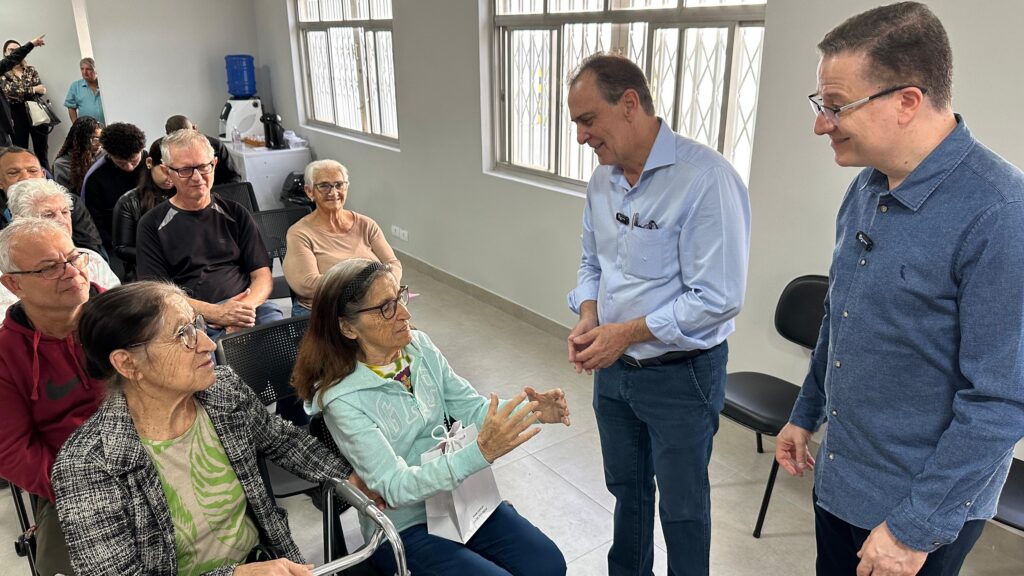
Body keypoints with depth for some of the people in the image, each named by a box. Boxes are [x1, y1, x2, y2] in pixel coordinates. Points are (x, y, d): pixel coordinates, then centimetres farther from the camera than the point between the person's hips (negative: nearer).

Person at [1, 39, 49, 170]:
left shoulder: (31, 70, 12)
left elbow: (40, 90, -1)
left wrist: (20, 91, -15)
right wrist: (32, 89, -14)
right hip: (16, 114, -1)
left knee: (42, 154, 4)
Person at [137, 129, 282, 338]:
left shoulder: (234, 214, 18)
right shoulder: (153, 225, 10)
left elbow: (262, 275, 12)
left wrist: (246, 306, -12)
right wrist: (215, 312, -16)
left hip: (249, 308, 3)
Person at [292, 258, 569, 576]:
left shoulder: (419, 346, -5)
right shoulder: (343, 399, -23)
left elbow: (472, 407, 0)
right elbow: (395, 487, -28)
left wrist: (529, 410, -20)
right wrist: (482, 451, -41)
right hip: (403, 527, -5)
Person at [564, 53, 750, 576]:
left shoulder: (705, 178, -23)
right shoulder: (602, 180, 1)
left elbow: (718, 299, -25)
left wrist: (628, 331, -20)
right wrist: (589, 314, -5)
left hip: (681, 375, -7)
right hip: (613, 369, 7)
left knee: (682, 507, 13)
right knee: (626, 488, 25)